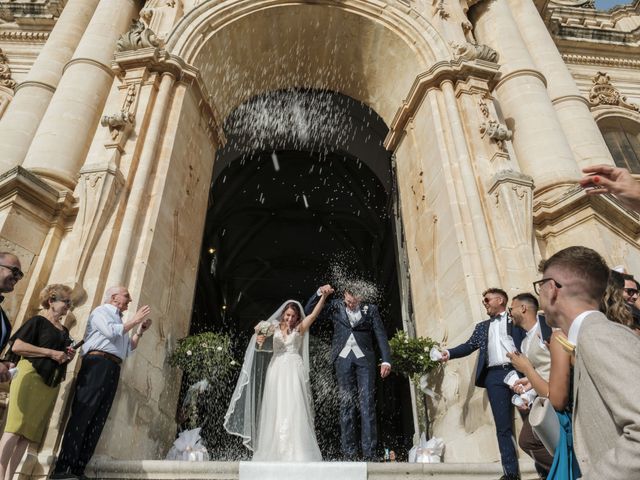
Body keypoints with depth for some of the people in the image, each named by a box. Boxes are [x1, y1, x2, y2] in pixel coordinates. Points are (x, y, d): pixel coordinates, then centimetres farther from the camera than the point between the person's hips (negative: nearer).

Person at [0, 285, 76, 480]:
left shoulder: (64, 330, 19)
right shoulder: (38, 321, 0)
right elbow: (16, 347, -11)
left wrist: (67, 356, 4)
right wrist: (50, 352, -14)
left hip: (51, 384, 7)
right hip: (31, 375, -7)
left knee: (29, 432, 3)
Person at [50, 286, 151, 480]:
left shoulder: (121, 322, 28)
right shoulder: (101, 311, 7)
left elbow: (127, 350, 24)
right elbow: (111, 332, -12)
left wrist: (140, 330, 15)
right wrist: (135, 320, -3)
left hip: (113, 369, 8)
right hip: (98, 363, -8)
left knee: (97, 421, 1)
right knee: (81, 415, -13)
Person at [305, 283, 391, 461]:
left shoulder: (370, 309, 7)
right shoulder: (336, 306, 8)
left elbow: (381, 335, 4)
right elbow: (308, 310, 8)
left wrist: (386, 360, -7)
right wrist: (319, 293, -9)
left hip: (364, 359, -1)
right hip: (343, 359, 1)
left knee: (367, 404, -4)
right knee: (346, 405, 2)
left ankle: (369, 452, 1)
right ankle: (349, 452, 8)